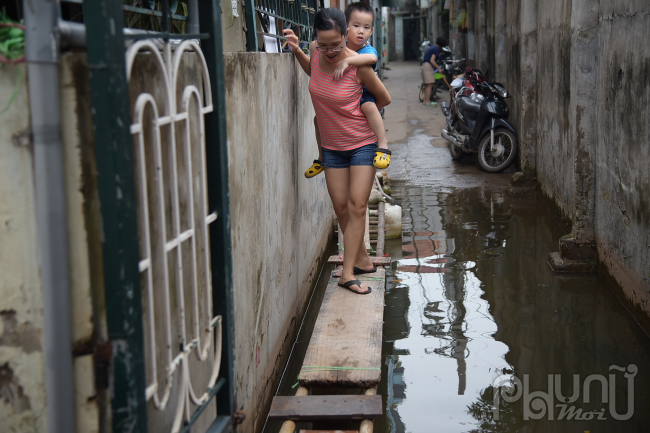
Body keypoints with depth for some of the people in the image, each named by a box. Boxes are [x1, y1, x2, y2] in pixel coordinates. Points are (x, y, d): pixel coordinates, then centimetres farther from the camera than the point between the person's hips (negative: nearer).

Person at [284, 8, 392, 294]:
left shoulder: (357, 65, -23)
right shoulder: (315, 51, -9)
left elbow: (384, 99, -7)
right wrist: (296, 50, 1)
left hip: (362, 143, -5)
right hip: (331, 145, 5)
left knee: (357, 205, -8)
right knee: (341, 207, 5)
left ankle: (347, 273, -6)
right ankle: (362, 260, 22)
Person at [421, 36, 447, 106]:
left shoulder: (431, 48, 20)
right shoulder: (436, 49, -9)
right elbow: (432, 60, -19)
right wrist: (439, 68, -14)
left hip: (424, 65, 10)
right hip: (428, 66, -10)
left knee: (427, 85, 13)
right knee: (430, 84, -11)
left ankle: (425, 100, 16)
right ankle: (427, 101, -13)